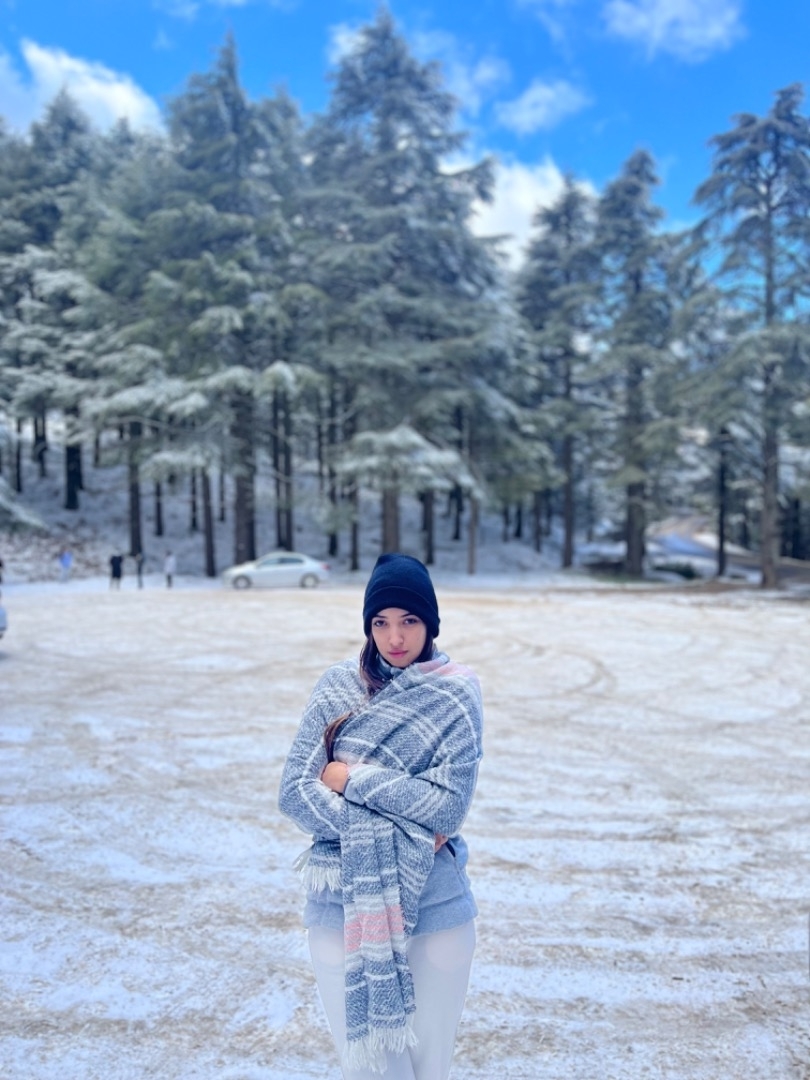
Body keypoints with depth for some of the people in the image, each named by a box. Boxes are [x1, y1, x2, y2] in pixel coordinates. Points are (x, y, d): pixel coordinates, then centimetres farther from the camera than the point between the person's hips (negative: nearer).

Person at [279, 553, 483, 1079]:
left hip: (434, 904, -1)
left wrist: (353, 777, -13)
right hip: (343, 903, 1)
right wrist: (394, 837, -14)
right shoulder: (338, 687, -1)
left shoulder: (456, 696, -5)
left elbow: (450, 808, -13)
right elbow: (295, 791, -7)